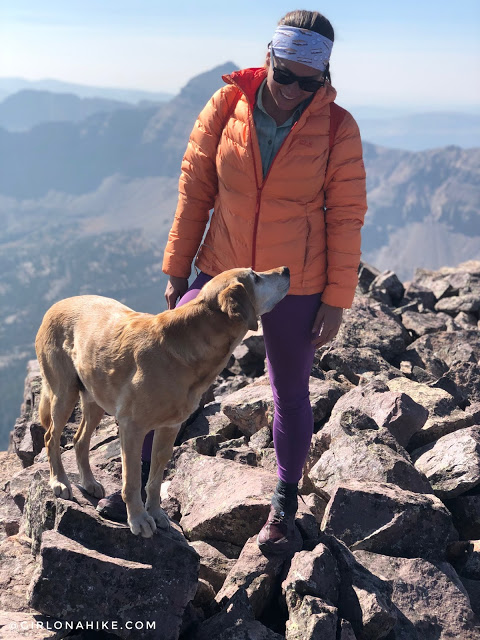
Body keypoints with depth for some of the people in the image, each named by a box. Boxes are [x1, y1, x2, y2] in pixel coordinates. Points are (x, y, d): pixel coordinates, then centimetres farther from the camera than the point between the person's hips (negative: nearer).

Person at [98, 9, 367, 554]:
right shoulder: (226, 106, -7)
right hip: (220, 272, 2)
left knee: (291, 393, 14)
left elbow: (345, 217, -6)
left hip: (296, 288, -1)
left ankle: (285, 503, 36)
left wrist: (336, 299, -6)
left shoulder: (337, 129, -11)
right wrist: (176, 269, 3)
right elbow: (194, 190, 0)